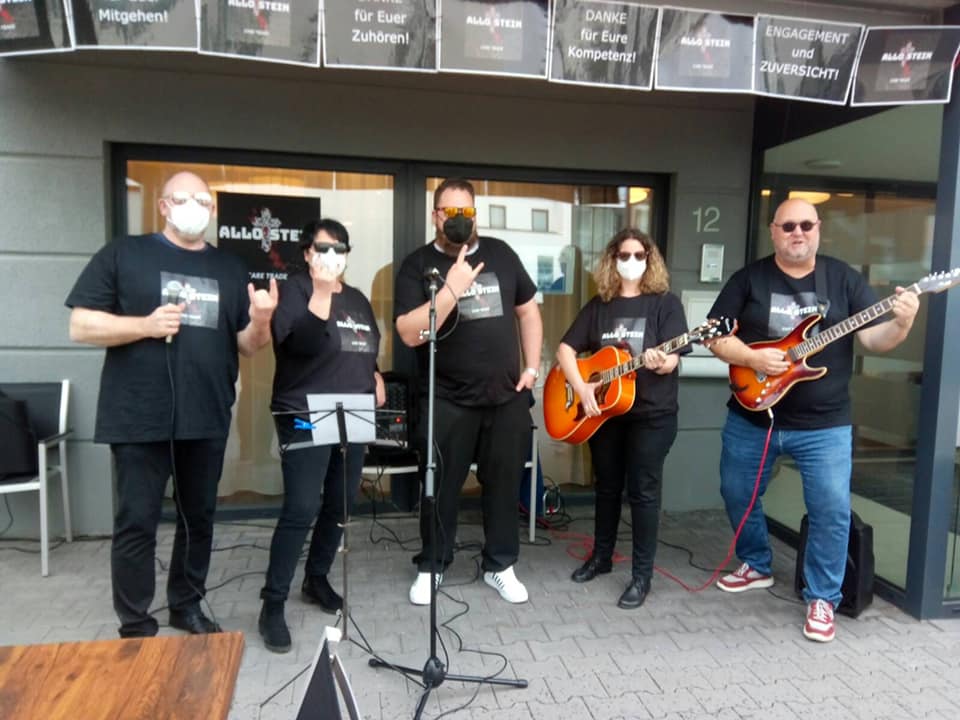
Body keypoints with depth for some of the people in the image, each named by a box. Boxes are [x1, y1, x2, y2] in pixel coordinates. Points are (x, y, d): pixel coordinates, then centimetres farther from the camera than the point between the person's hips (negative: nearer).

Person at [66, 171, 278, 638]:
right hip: (140, 419, -4)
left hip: (207, 420, 4)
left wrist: (260, 321, -12)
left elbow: (247, 346, 10)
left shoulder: (230, 268, 12)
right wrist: (146, 325, -18)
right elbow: (80, 326, -3)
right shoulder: (123, 254, 1)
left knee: (199, 518, 14)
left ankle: (187, 606, 32)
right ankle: (135, 628, 18)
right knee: (137, 524, 3)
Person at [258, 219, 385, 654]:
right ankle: (273, 604, 0)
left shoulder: (357, 299, 15)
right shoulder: (295, 290, -6)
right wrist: (320, 294, -35)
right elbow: (299, 342, -25)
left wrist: (375, 377, 8)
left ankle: (316, 579, 30)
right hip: (306, 420, -7)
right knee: (302, 510, -12)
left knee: (340, 505, 12)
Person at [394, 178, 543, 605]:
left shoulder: (501, 254, 7)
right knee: (442, 487, 8)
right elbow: (410, 334, -16)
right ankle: (431, 567, 27)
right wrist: (452, 288, -23)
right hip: (448, 401, -3)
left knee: (504, 485, 12)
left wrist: (532, 367, 6)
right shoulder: (418, 265, -4)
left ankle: (500, 566, 29)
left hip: (508, 396, 3)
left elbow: (528, 311, 14)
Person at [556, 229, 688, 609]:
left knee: (643, 492, 1)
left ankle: (642, 575, 13)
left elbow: (671, 360, -11)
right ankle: (601, 557, 33)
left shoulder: (665, 302, -3)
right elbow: (566, 349, 3)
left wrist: (659, 362, -34)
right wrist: (581, 388, -12)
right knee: (606, 487, 16)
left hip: (652, 414, -4)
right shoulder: (598, 305, 6)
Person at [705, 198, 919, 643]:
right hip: (750, 418, 1)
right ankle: (757, 566, 38)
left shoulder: (844, 279, 1)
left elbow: (875, 339, -3)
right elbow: (715, 336, -4)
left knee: (832, 510, -3)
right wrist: (752, 358, -19)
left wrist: (902, 324, -24)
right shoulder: (748, 279, 0)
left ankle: (822, 598, 17)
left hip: (824, 426, -1)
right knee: (737, 495, 13)